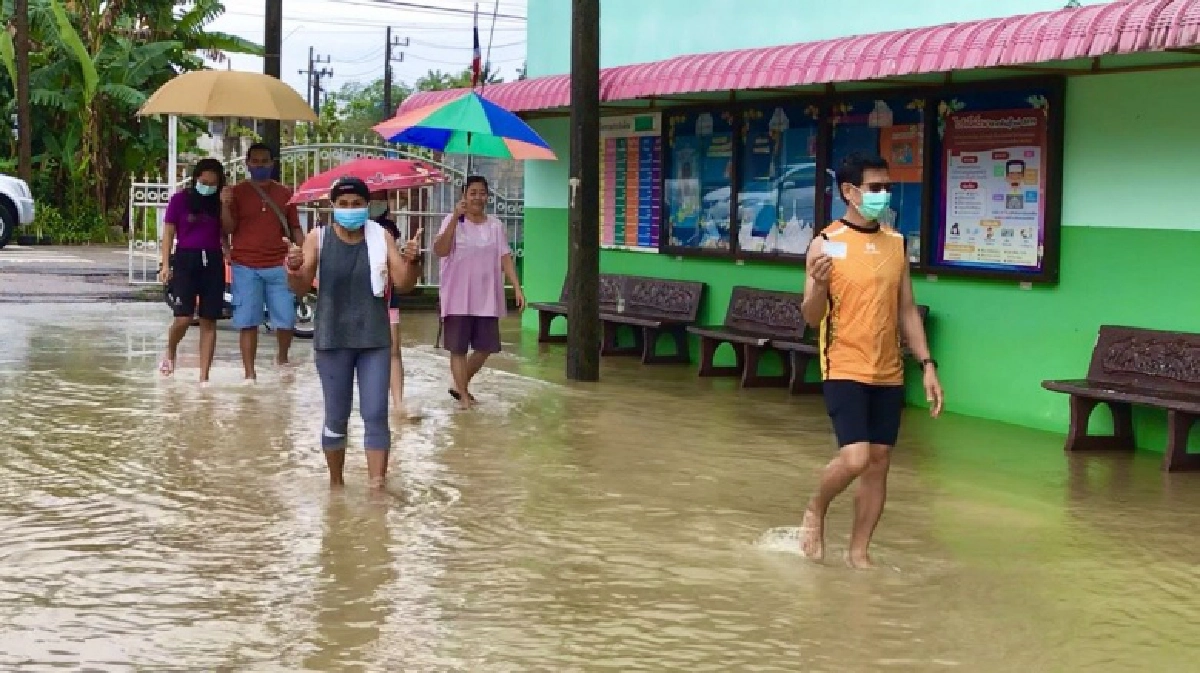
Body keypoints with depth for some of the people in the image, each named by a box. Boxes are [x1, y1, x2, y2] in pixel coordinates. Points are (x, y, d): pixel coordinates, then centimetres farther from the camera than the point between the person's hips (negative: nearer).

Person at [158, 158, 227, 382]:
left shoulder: (220, 203, 8)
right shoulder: (180, 200, 0)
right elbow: (169, 233, 2)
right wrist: (165, 264, -6)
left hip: (213, 262, 3)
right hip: (186, 259, -3)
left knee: (209, 321, 2)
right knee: (184, 318, -14)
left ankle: (204, 377, 6)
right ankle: (170, 352, 19)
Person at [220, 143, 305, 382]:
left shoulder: (284, 194, 10)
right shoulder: (237, 192, 3)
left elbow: (295, 229, 12)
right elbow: (228, 228, -2)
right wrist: (225, 205, -20)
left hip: (278, 266, 2)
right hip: (246, 267, -2)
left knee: (286, 321, 1)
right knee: (248, 323, 0)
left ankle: (282, 358, 29)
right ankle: (250, 374, 6)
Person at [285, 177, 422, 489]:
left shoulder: (381, 238, -2)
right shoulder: (318, 239, -4)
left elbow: (404, 285, -3)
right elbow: (300, 286, -7)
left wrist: (412, 262, -24)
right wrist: (294, 269, -29)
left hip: (374, 340, 0)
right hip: (332, 340, 0)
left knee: (376, 415, -5)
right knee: (336, 417, 10)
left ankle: (377, 485, -6)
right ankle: (336, 483, 26)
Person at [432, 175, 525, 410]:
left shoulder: (495, 225, 7)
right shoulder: (453, 221, -5)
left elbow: (505, 258, 6)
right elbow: (440, 251, -18)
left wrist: (517, 287, -5)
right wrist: (455, 217, -25)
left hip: (487, 298, 4)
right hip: (458, 298, -4)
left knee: (484, 348, 9)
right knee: (458, 348, 0)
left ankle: (460, 386, 29)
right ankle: (464, 396, 10)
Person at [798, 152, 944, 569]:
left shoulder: (896, 244, 7)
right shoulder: (826, 244, -8)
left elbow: (907, 310, 12)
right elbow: (811, 318, -7)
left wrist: (927, 365, 6)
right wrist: (818, 284, -28)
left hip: (889, 374, 5)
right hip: (844, 370, -5)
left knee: (879, 461, 6)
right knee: (855, 457, -16)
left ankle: (859, 552, 19)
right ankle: (815, 512, 13)